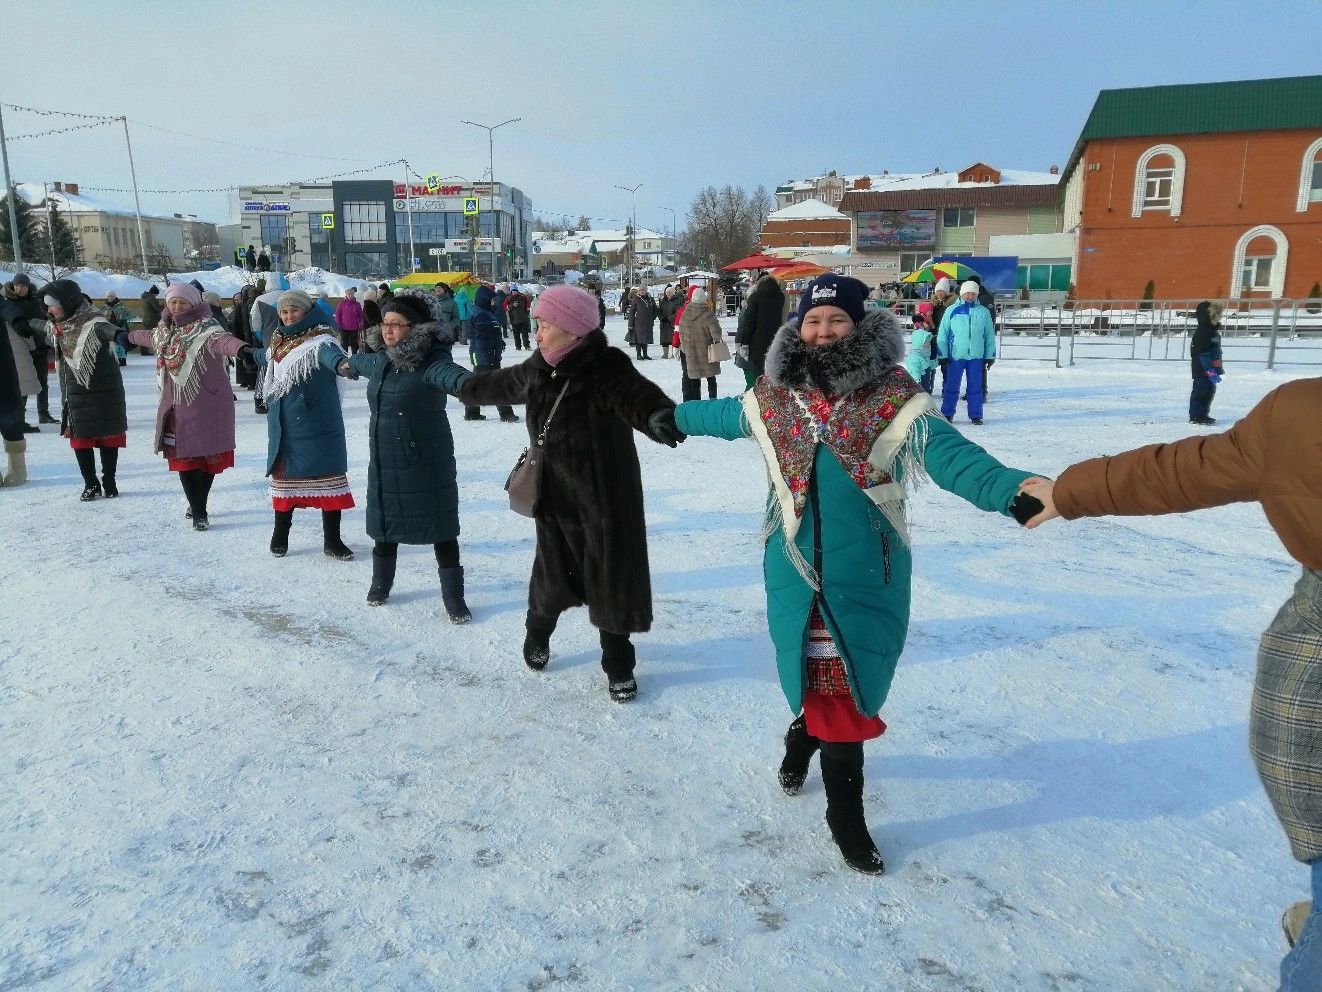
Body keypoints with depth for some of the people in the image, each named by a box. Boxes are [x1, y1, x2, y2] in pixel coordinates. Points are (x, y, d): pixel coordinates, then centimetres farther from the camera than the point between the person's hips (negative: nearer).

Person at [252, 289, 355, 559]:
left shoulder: (320, 339, -11)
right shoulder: (279, 341, 11)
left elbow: (329, 353, -37)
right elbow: (266, 356, 36)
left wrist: (341, 363, -61)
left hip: (317, 422, -6)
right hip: (283, 423, 6)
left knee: (327, 475, -2)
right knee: (285, 474, 14)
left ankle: (332, 540, 10)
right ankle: (280, 534, 30)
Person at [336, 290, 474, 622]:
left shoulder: (429, 362, -19)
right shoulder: (379, 360, 4)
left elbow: (449, 373, -44)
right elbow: (358, 362, 29)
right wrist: (346, 365, 53)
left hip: (427, 461, -7)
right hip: (384, 461, 7)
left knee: (439, 526, 1)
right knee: (385, 522, 20)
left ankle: (453, 597, 12)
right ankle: (381, 583, 41)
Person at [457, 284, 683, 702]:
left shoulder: (606, 368, -19)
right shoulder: (538, 369, 1)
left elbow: (634, 393, -40)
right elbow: (500, 384, 22)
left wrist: (657, 415, -63)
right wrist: (464, 388, 40)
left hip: (606, 499, -5)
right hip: (555, 497, 5)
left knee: (611, 579, 5)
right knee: (551, 573, 17)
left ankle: (618, 664, 24)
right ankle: (537, 634, 45)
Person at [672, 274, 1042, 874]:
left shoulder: (893, 396, -9)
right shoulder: (773, 396, 2)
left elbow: (951, 455, -20)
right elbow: (720, 414, 23)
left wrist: (1011, 488, -38)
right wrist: (672, 418, 38)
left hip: (868, 574, -1)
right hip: (797, 572, 1)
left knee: (851, 682, 9)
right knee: (831, 689, 8)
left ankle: (804, 740, 43)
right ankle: (845, 815, 28)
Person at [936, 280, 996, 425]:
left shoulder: (984, 312, 5)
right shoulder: (952, 311, 0)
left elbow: (990, 336, 10)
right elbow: (942, 335, 1)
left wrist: (990, 356, 7)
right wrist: (942, 356, -3)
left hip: (976, 357, 1)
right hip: (955, 356, -1)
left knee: (975, 387, 8)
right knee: (951, 387, 4)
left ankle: (976, 414, 16)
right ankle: (947, 414, 13)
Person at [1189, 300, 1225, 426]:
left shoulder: (1213, 331, 13)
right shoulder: (1201, 332, -19)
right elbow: (1203, 354, -24)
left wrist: (1219, 367, 24)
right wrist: (1210, 371, -27)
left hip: (1211, 368, 10)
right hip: (1201, 369, -10)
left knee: (1210, 390, 15)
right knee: (1201, 390, -6)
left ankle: (1203, 414, 25)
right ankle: (1195, 416, 0)